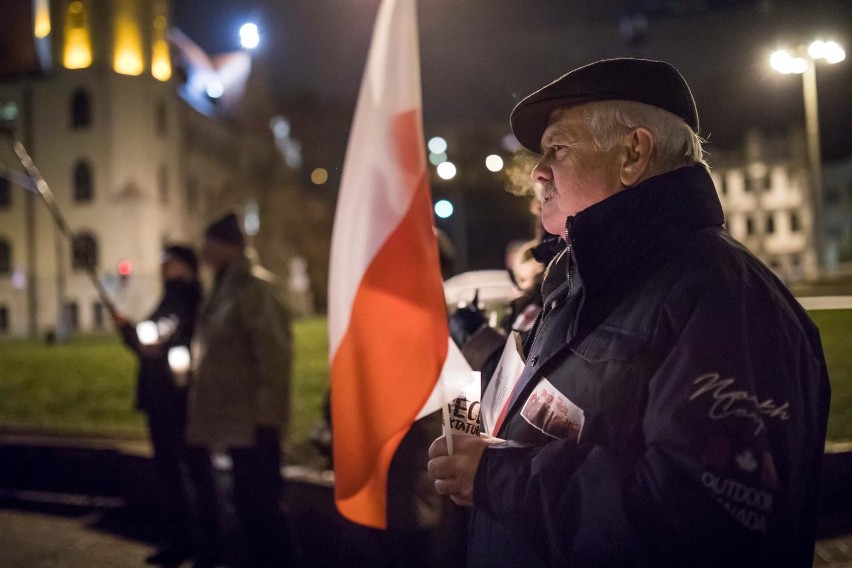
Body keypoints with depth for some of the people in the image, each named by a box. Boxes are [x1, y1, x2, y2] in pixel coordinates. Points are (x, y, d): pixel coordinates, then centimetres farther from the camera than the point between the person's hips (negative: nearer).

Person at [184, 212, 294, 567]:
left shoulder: (253, 287, -13)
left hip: (252, 420, -8)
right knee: (248, 502, 16)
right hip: (232, 418, 9)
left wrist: (268, 417, -21)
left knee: (258, 505, -1)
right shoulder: (224, 288, 14)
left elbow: (275, 354, -18)